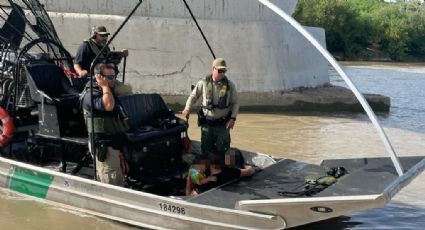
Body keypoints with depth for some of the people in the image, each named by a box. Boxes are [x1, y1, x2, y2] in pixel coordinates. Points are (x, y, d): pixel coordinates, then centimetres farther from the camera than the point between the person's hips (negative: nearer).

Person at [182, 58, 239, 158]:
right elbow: (193, 96, 9)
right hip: (206, 123, 1)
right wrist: (187, 108, -6)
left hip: (223, 124, -1)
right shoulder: (204, 83, -3)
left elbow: (235, 103, 4)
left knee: (222, 151, 1)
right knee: (206, 150, 9)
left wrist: (233, 118, -8)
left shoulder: (229, 85, -3)